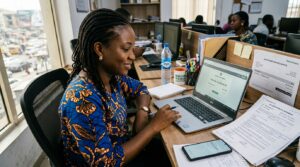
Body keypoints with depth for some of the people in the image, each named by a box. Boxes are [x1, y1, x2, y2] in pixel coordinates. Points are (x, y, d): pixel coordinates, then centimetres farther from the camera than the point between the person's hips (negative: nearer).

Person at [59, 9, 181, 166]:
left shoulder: (113, 76, -10)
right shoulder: (82, 99, -33)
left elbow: (140, 89, 8)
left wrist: (142, 112, -13)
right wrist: (154, 126, -23)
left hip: (122, 147, 6)